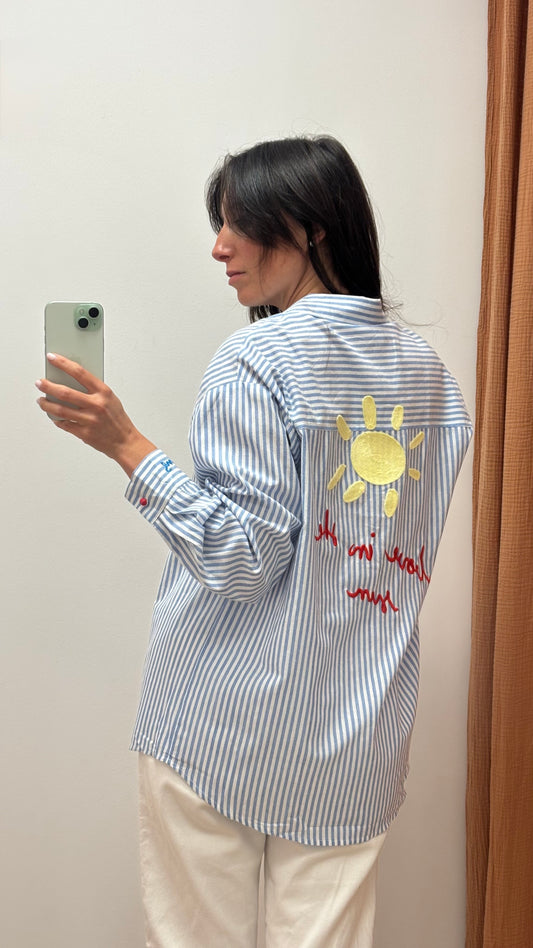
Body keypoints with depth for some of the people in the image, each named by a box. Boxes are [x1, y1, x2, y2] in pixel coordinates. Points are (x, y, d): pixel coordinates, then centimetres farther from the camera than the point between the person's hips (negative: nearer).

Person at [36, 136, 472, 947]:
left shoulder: (255, 360, -14)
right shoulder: (427, 368, 6)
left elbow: (243, 558, -18)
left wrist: (126, 445, -17)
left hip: (225, 729, -6)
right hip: (361, 739, 6)